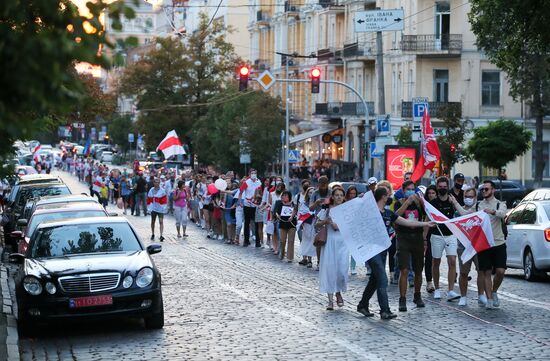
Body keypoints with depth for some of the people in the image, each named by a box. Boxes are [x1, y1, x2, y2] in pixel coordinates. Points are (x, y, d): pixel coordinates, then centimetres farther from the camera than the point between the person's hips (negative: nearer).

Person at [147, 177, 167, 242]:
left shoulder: (162, 191, -4)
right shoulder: (151, 190, 5)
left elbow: (165, 200, -5)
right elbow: (149, 200, 10)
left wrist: (164, 207, -12)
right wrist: (149, 208, 7)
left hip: (160, 209, -3)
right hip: (153, 208, 3)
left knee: (161, 222, -9)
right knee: (153, 221, 14)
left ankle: (161, 235, -13)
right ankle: (152, 234, 29)